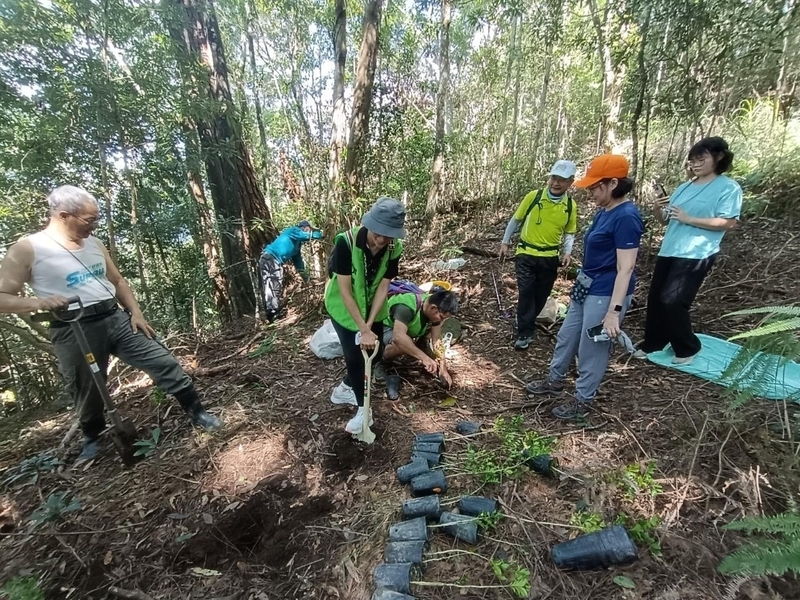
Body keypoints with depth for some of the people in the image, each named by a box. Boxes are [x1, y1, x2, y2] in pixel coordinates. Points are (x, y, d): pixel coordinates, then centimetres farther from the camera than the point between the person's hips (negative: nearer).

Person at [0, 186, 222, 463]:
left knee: (165, 362, -1)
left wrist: (136, 312, 8)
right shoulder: (27, 249, -6)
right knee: (88, 394, 11)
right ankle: (93, 439, 40)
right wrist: (37, 303, -25)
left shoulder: (94, 244, 11)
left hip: (116, 318, 5)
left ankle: (196, 413, 11)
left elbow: (117, 281, 18)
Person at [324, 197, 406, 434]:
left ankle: (344, 388, 36)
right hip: (343, 308, -4)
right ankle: (363, 409, 16)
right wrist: (364, 330, -29)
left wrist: (368, 325, -21)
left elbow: (383, 287, -15)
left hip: (372, 307, 5)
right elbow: (345, 291, -30)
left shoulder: (394, 248, -20)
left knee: (375, 353, 10)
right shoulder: (346, 242, -33)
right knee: (354, 356, -6)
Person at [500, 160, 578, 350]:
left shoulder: (571, 206, 1)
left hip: (550, 258, 3)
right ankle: (525, 333, 1)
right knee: (526, 292, -9)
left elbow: (569, 233, 11)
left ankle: (527, 325, 32)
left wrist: (567, 252, -5)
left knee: (541, 295, 11)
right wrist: (505, 242, 5)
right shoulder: (533, 196, -7)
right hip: (526, 254, -3)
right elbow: (516, 220, 3)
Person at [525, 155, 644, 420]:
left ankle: (582, 399, 25)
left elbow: (625, 269, -24)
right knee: (566, 336, 20)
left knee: (591, 349, 5)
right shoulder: (604, 213, 7)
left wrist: (614, 310, -27)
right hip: (586, 287, 10)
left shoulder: (626, 217, -20)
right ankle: (555, 380, 39)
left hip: (606, 294, -9)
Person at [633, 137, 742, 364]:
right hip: (669, 251, 7)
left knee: (672, 301, -11)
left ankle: (688, 348, 12)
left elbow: (729, 222, -12)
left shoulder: (728, 188, -3)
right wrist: (658, 208, -6)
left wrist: (689, 219, -17)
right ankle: (652, 344, 23)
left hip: (696, 255, -7)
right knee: (655, 298, 7)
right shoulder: (684, 187, 16)